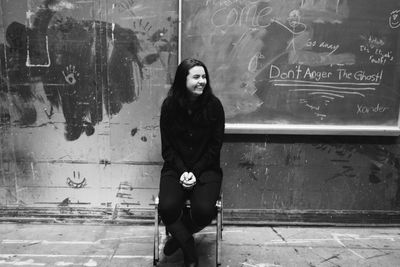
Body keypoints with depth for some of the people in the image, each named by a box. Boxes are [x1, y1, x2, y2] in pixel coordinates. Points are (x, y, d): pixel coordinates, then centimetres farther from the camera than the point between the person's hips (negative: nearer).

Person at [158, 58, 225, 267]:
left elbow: (215, 146, -4)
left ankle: (178, 236, 11)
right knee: (167, 206, -27)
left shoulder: (214, 105, -5)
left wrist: (195, 172, -13)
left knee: (204, 210, -27)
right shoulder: (169, 105, -3)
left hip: (206, 168, 0)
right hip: (176, 167, 1)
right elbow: (167, 147, 0)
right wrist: (183, 171, -14)